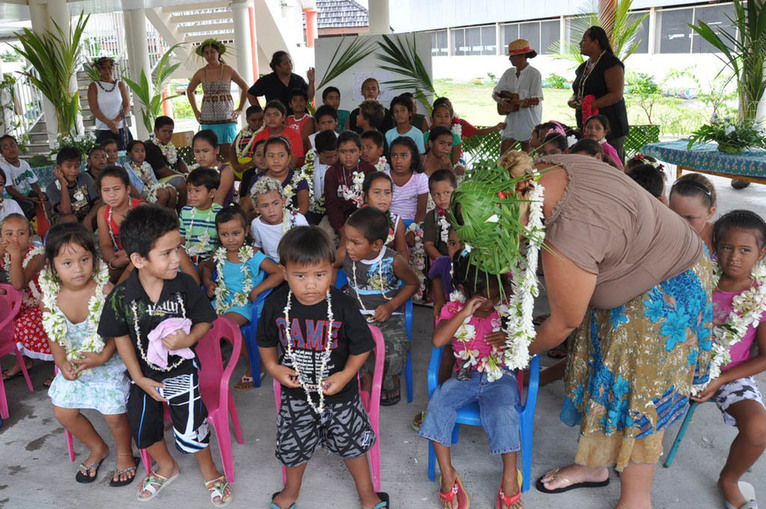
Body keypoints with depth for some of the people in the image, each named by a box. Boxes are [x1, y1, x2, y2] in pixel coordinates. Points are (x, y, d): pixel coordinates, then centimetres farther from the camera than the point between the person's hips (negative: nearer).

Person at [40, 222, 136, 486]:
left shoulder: (105, 291, -24)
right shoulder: (50, 296, -12)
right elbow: (54, 335, 1)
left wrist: (103, 357, -25)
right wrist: (62, 362, -11)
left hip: (108, 364, -5)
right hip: (74, 366, 5)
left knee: (113, 414, -4)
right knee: (63, 412, 12)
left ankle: (125, 454, 28)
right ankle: (98, 448, 39)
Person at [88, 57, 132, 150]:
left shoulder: (120, 84, 11)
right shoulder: (94, 86, 5)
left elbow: (127, 105, 3)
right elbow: (93, 108, -4)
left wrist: (116, 121, -12)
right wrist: (109, 123, -16)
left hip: (121, 129, 2)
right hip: (103, 130, -2)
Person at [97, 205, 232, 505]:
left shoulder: (185, 285, -18)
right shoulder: (121, 296, -16)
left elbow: (204, 320, -6)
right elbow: (121, 337, -5)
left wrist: (188, 339, -27)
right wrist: (140, 378, -6)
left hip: (182, 370, -2)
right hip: (145, 374, 2)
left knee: (191, 428, -1)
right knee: (143, 428, 15)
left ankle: (208, 469, 32)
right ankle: (166, 467, 46)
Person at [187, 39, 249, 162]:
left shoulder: (228, 70, 1)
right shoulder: (201, 73, 6)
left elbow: (245, 88, 11)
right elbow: (190, 91, 22)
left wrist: (240, 109, 5)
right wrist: (195, 111, 13)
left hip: (227, 118, -2)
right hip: (207, 119, 2)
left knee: (228, 152, -5)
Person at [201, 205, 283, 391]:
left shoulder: (252, 255, -11)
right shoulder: (220, 254, 5)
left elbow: (279, 273, -15)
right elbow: (206, 267, 26)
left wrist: (256, 291, -18)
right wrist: (207, 282, 6)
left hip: (245, 303, -6)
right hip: (224, 299, 6)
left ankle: (253, 368, -12)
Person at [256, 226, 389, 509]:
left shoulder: (343, 307, -22)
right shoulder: (276, 305, -15)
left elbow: (362, 345, -10)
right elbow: (266, 340, 4)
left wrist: (345, 375, -17)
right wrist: (273, 367, -7)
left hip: (339, 393, -2)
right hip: (296, 392, 2)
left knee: (352, 442, 15)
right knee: (293, 443, 19)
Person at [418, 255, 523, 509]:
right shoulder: (453, 309, -2)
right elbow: (438, 340, -19)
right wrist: (464, 313, -25)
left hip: (499, 376, -1)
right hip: (465, 375, 2)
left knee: (503, 411, -31)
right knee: (438, 402, -24)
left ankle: (510, 477, -11)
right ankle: (447, 474, -12)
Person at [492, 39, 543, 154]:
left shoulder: (534, 74, -9)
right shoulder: (509, 73, 9)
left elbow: (536, 100, -16)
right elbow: (495, 93, 8)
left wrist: (517, 101, -32)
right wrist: (501, 100, -14)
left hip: (529, 121, -5)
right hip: (511, 120, 5)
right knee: (504, 155, 2)